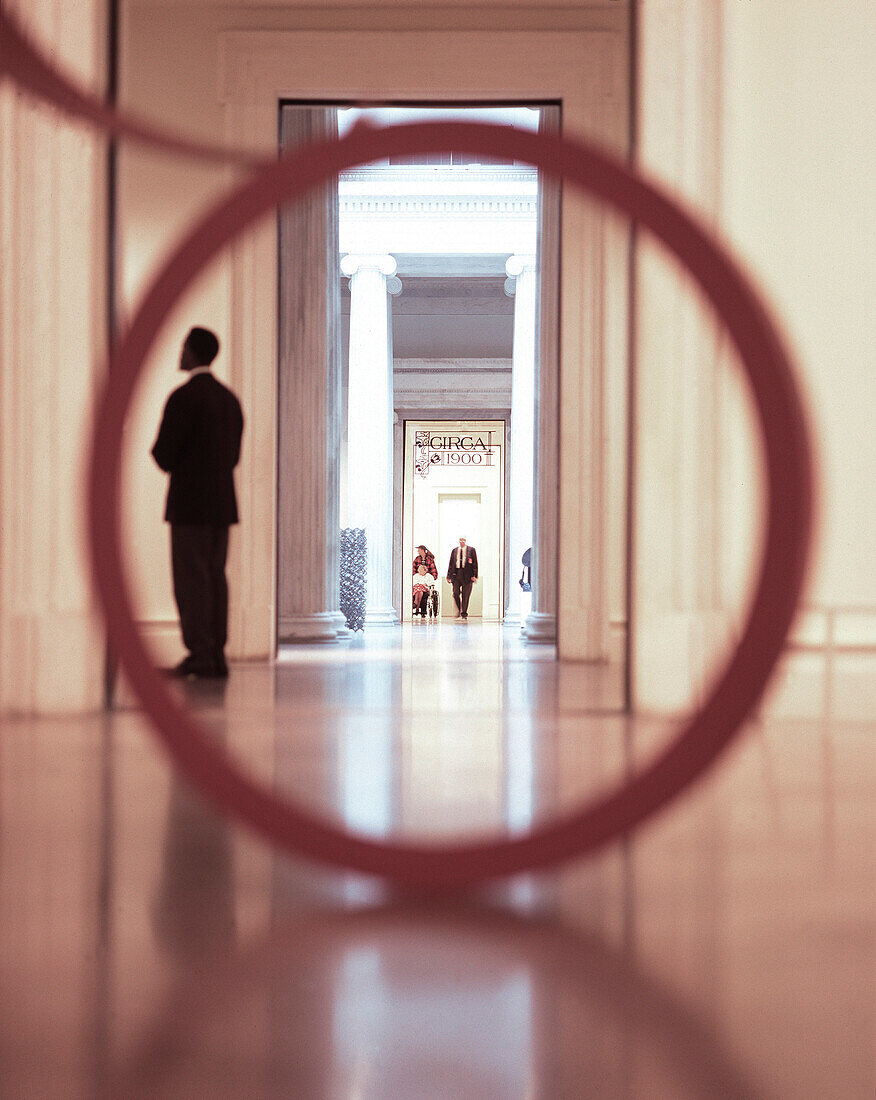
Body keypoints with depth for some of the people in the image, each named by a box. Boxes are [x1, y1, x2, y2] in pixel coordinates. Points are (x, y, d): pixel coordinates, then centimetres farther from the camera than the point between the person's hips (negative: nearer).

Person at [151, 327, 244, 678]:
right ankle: (216, 656, 7)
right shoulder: (230, 399, 14)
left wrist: (161, 453, 11)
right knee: (213, 577, 9)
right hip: (222, 502, 8)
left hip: (189, 503, -7)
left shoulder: (183, 397, -13)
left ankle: (199, 656, -6)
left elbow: (164, 455, -15)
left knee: (191, 579, -5)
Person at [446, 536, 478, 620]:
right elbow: (451, 564, 14)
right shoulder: (454, 550, 13)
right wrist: (449, 575, 8)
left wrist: (474, 575, -7)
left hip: (467, 575, -2)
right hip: (456, 574, 2)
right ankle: (458, 612, 12)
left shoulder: (471, 550, 5)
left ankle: (464, 613, 11)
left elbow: (475, 564, 2)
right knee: (456, 594, -5)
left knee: (465, 595, 1)